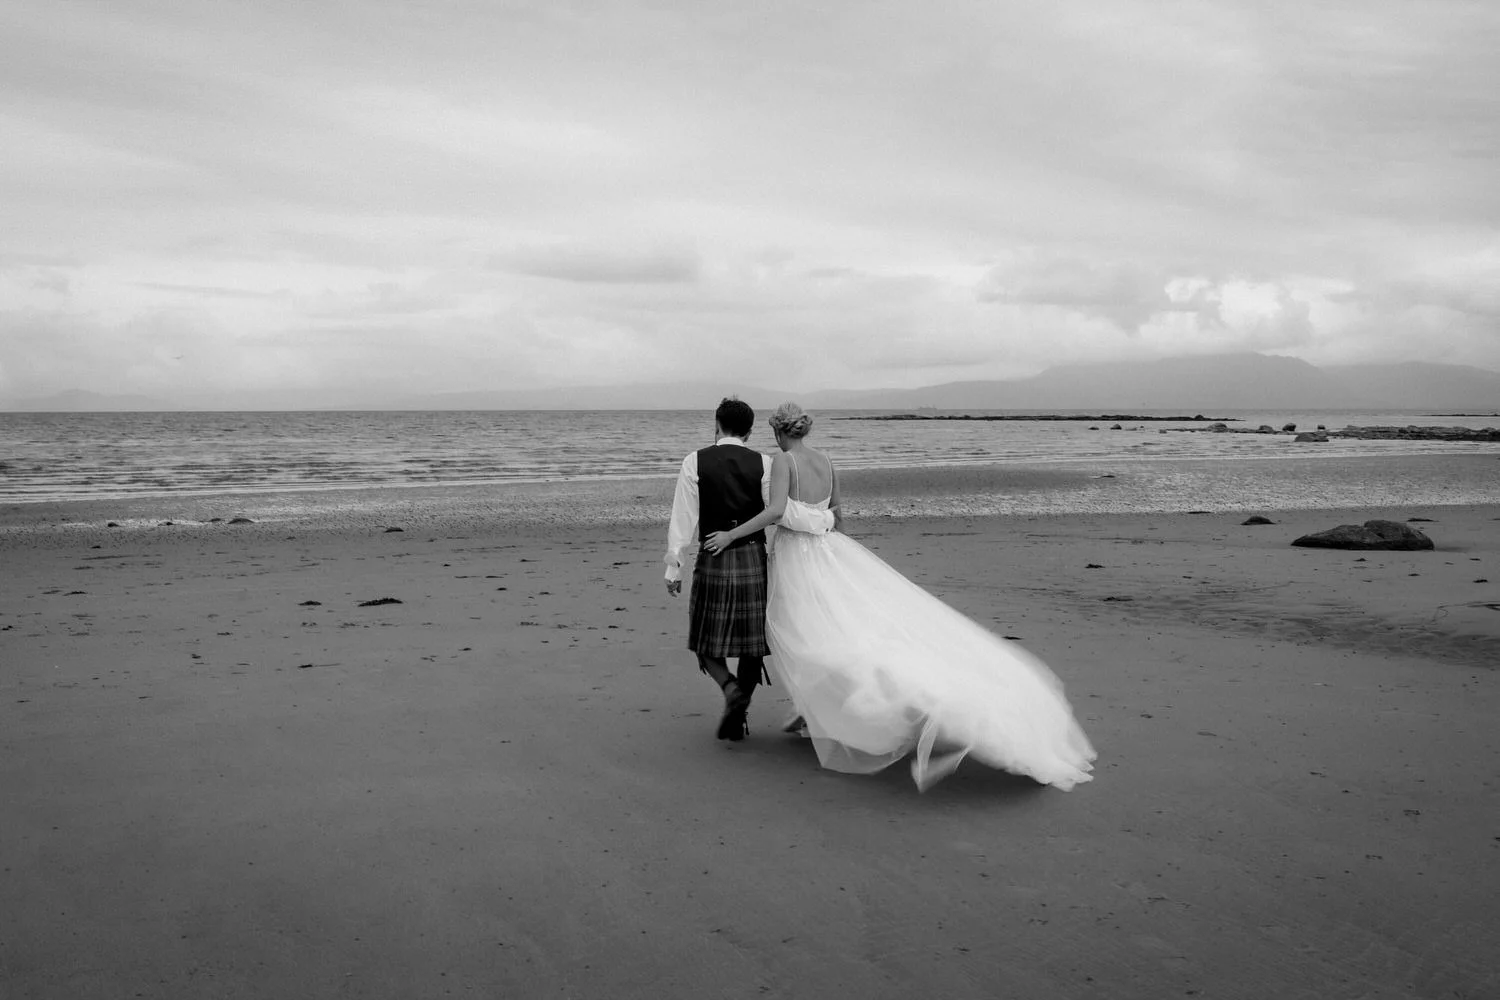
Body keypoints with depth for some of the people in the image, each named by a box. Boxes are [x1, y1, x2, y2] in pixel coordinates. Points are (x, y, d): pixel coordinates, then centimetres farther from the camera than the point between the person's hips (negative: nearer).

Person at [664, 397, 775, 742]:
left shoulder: (695, 462, -2)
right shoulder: (763, 464, 0)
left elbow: (683, 518, -3)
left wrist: (673, 567, 1)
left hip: (713, 560, -1)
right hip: (754, 558, 1)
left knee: (707, 640, 15)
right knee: (752, 639, 13)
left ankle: (731, 687, -11)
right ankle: (738, 716, 15)